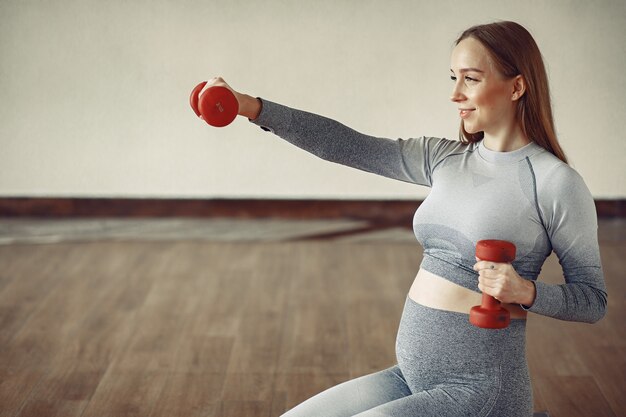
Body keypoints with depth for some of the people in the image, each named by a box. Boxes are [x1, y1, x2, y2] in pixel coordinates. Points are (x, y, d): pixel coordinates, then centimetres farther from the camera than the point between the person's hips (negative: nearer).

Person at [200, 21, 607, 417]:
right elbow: (349, 145, 2)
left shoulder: (557, 183, -12)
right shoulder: (444, 159, 6)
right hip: (412, 375, 6)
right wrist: (252, 107, -5)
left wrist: (525, 291, -24)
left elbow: (594, 299, -5)